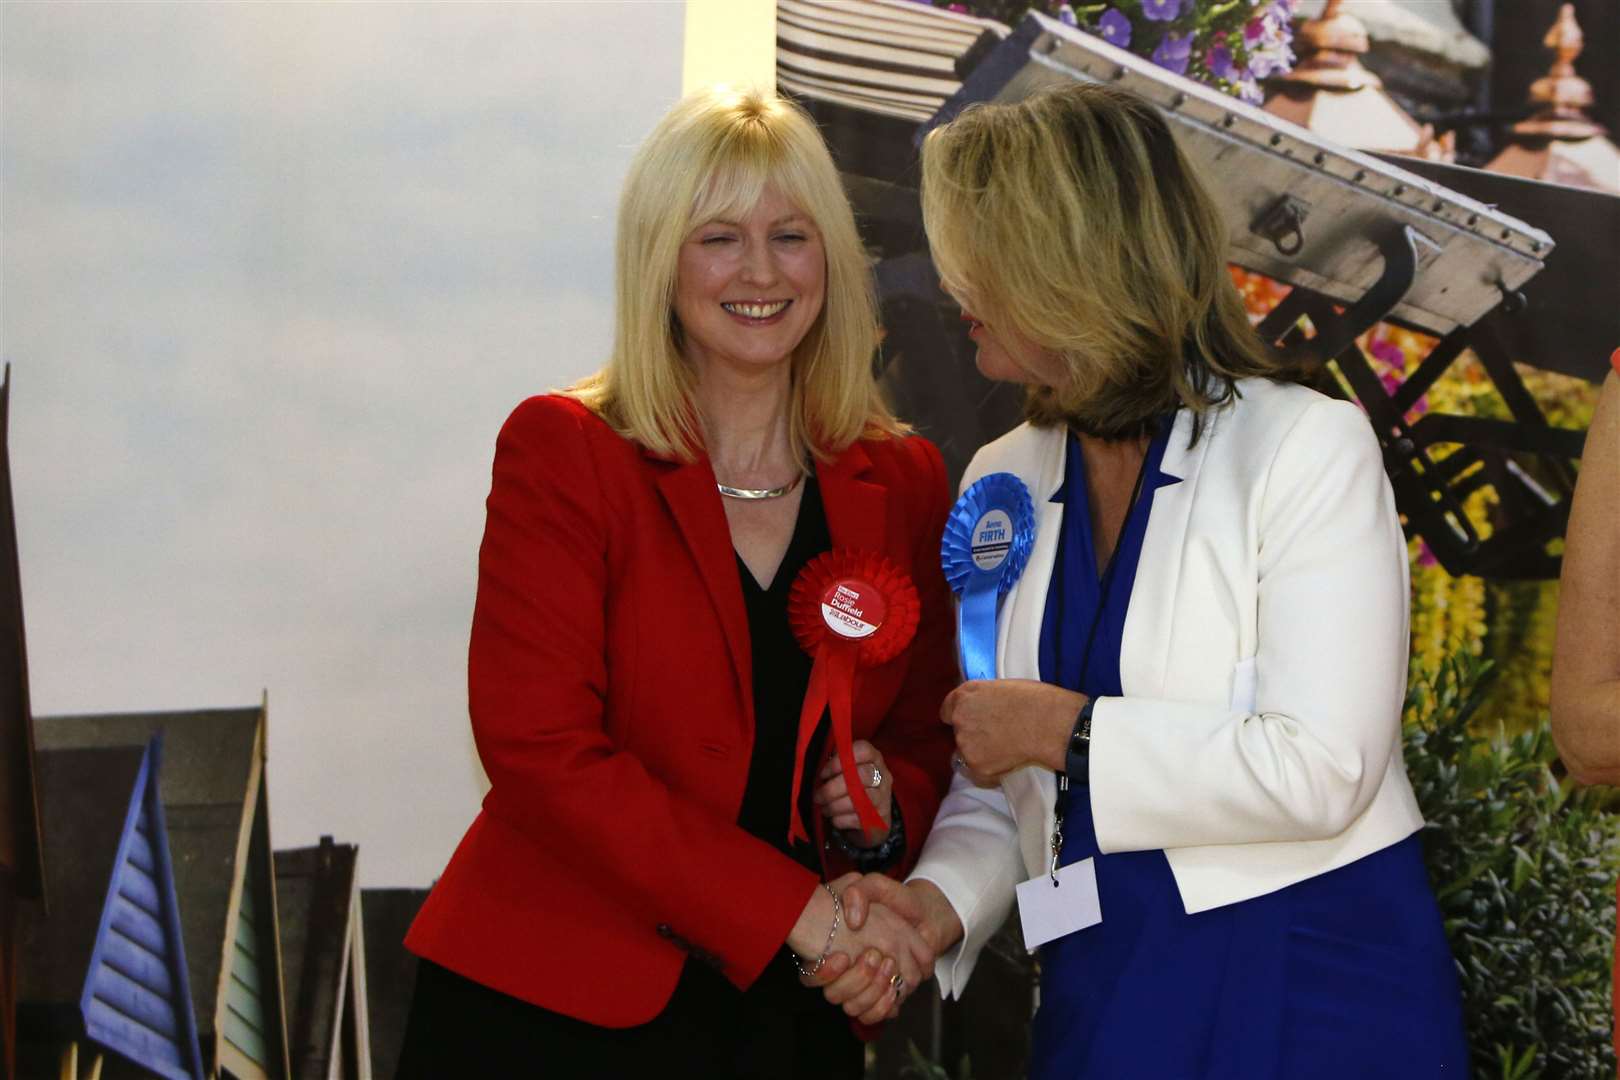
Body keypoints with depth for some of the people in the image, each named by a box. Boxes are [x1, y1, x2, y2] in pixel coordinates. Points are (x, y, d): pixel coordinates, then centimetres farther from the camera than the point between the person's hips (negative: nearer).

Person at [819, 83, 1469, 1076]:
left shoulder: (1309, 447, -11)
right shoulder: (1003, 481, 7)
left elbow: (1321, 770, -20)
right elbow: (996, 787, 8)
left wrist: (1066, 730, -16)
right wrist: (943, 901, -11)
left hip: (1314, 989, -5)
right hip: (1103, 992, 5)